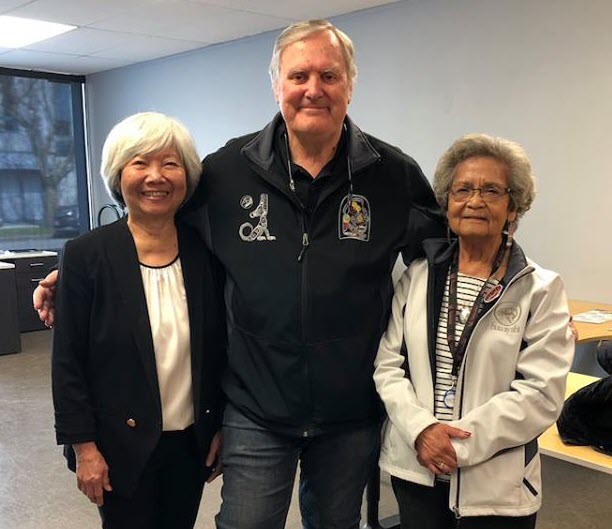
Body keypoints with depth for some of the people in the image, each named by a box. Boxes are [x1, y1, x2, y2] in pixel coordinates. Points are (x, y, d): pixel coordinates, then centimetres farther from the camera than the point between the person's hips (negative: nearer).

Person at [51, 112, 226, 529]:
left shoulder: (205, 251, -3)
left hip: (192, 443, 3)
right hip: (121, 447, -3)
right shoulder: (86, 255, -10)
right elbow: (68, 362, -8)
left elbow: (221, 349, 4)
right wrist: (83, 447, -9)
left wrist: (222, 428, 6)